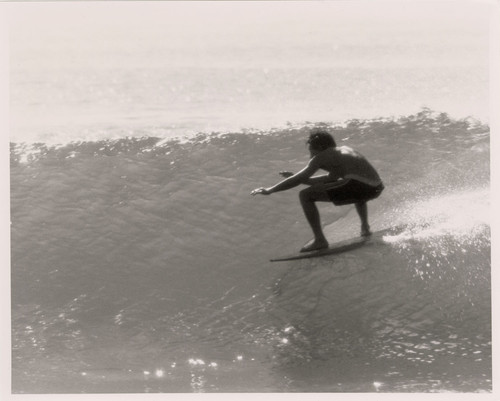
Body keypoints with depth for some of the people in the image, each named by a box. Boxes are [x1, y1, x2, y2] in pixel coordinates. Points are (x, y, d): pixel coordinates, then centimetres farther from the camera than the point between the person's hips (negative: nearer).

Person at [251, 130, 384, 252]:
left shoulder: (321, 157, 6)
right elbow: (329, 179, 38)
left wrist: (269, 190, 10)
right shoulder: (345, 150, 28)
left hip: (359, 186, -8)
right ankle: (365, 228, 40)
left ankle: (320, 240, -5)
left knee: (305, 196, -4)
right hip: (376, 187, 8)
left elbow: (298, 180, 3)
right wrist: (296, 178, 40)